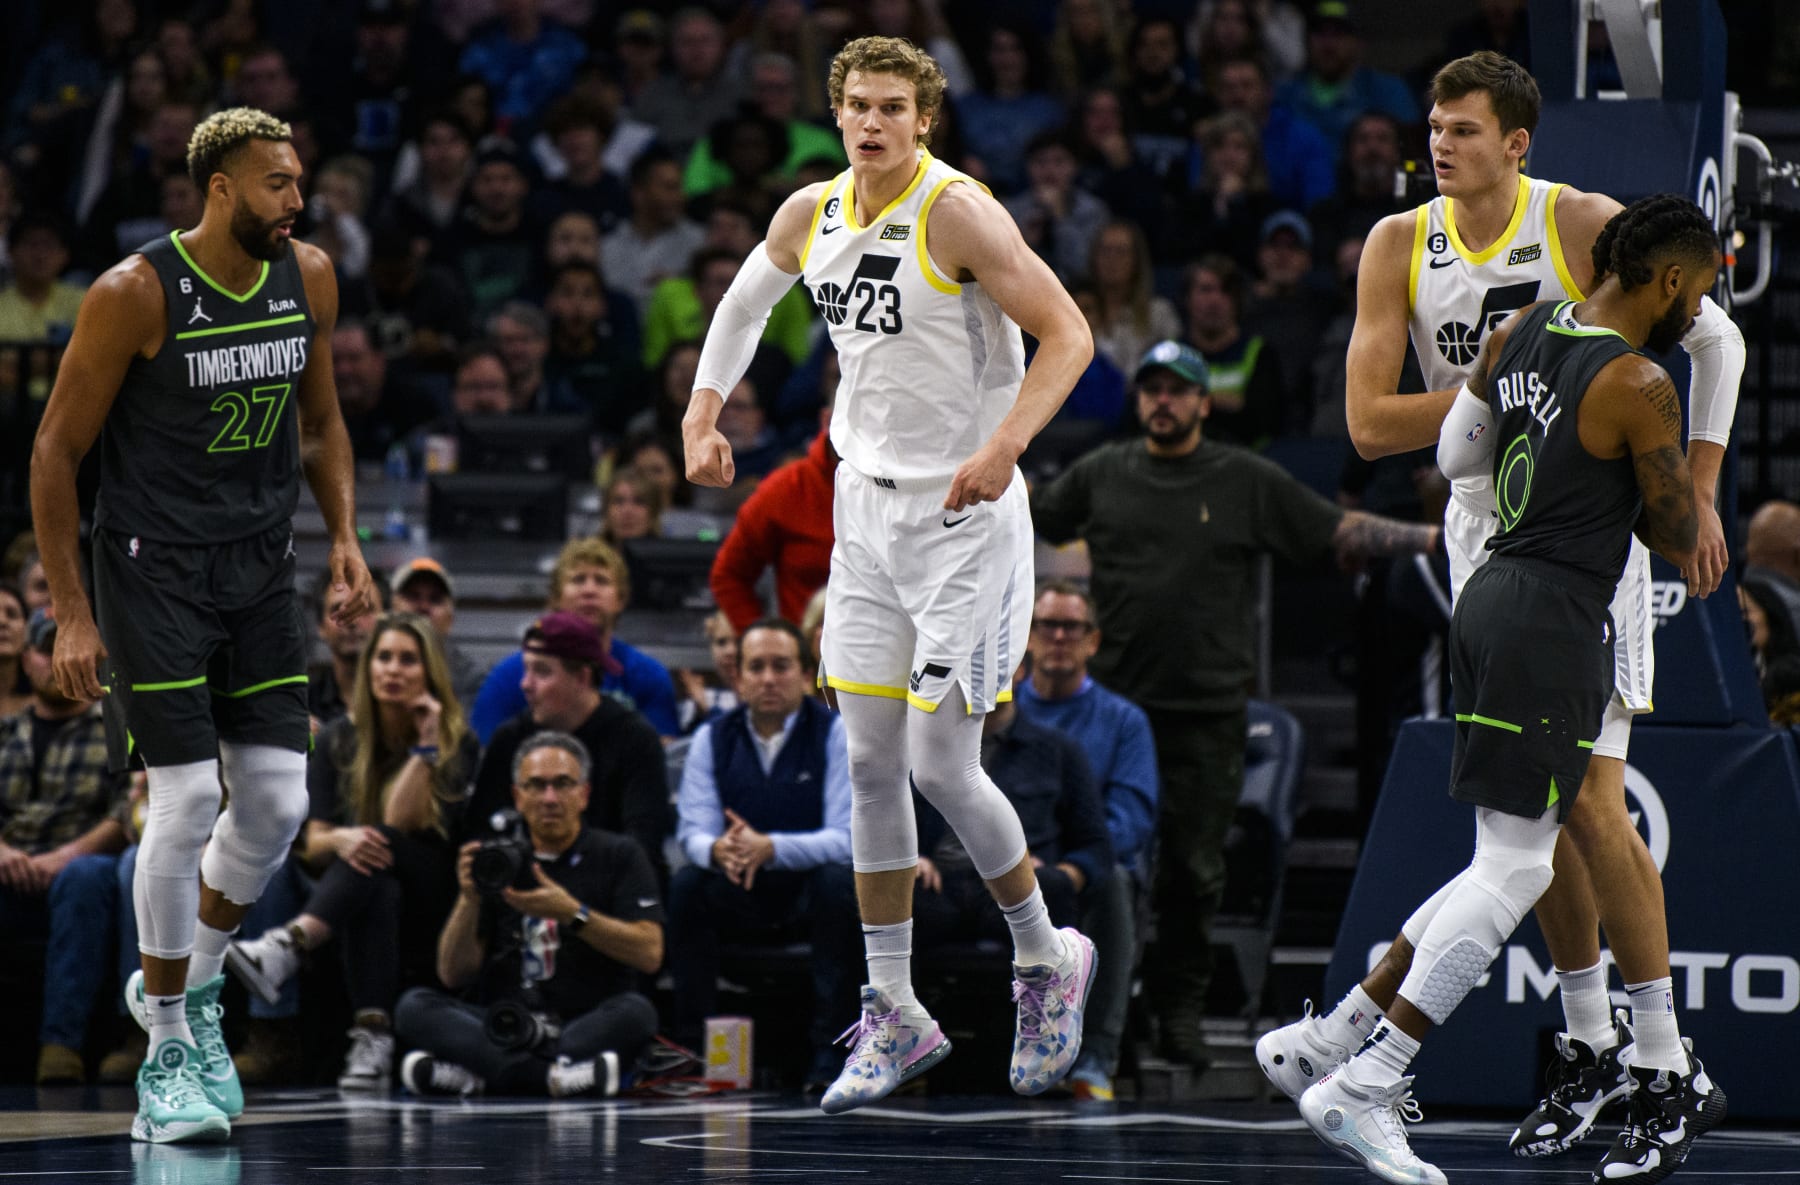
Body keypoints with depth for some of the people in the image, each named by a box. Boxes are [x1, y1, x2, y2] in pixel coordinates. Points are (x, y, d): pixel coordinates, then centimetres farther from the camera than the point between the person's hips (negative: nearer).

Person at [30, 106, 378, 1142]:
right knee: (189, 798, -11)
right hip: (153, 568, -5)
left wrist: (346, 537, 2)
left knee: (279, 802, 1)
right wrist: (71, 615, -12)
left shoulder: (309, 279, 0)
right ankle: (168, 1058, 1)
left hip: (262, 569, 5)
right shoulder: (135, 295, -16)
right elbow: (56, 453, -10)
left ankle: (192, 987, 27)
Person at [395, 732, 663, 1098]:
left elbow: (649, 954, -6)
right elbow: (453, 976, 7)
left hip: (588, 1026, -2)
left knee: (635, 1012, -34)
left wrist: (571, 913, -16)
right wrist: (469, 900, -9)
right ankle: (554, 1077, -42)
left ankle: (471, 1073, -42)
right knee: (414, 1006, -21)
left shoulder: (619, 856, 8)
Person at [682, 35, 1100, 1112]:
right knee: (872, 763, 6)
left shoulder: (957, 213, -16)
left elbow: (1068, 335, -19)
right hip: (867, 507, 7)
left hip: (964, 512, -7)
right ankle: (895, 1016, 14)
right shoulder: (813, 214, 4)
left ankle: (1047, 961, 17)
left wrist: (1005, 445, -30)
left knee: (942, 763, -7)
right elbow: (745, 304, 25)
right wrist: (703, 415, 16)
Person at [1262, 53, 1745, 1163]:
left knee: (1586, 801, -10)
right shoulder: (1401, 246, 0)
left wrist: (1698, 494, -1)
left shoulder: (1588, 227, -10)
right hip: (1483, 530, 5)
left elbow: (1717, 339, 2)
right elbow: (1369, 422, -7)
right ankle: (1596, 1049, 18)